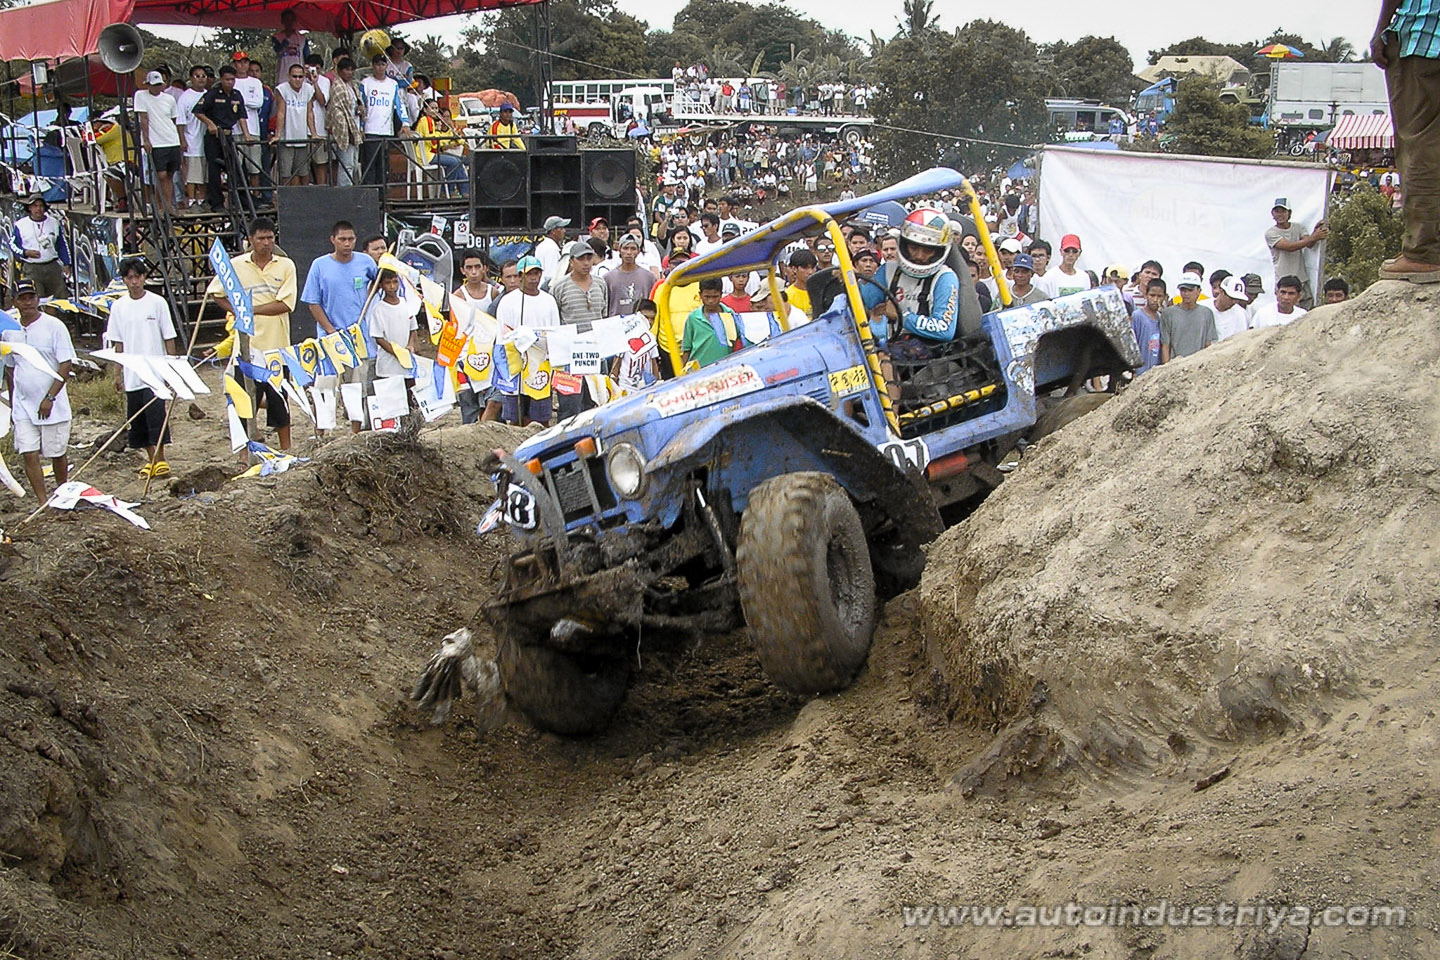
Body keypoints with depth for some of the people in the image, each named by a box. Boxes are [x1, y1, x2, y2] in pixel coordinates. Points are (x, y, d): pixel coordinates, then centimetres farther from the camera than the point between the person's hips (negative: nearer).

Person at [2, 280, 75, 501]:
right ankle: (43, 503, -1)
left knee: (57, 454, 6)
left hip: (52, 406, -3)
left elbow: (65, 366, -9)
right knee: (29, 455, -5)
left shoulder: (54, 326, -7)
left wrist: (49, 397, -16)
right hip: (23, 406, 3)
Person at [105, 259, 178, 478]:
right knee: (137, 418, 6)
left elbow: (168, 338, 2)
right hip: (131, 375, 4)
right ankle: (151, 459, 17)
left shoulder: (157, 302, -2)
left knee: (155, 412, -13)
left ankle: (161, 458, -6)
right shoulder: (118, 307, 6)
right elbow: (118, 343, 11)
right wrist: (118, 373, 8)